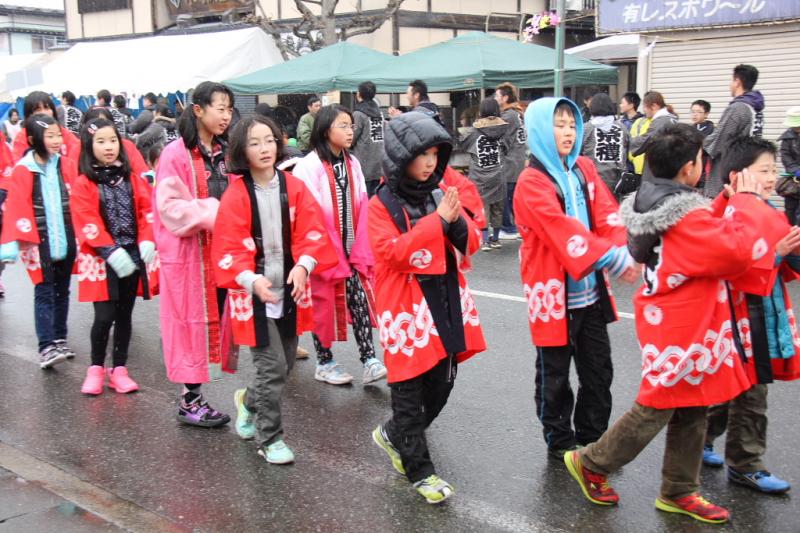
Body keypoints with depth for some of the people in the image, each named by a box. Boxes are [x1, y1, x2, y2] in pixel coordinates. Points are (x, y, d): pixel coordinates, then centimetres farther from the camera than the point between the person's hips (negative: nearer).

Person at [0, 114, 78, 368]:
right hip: (40, 242, -4)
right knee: (44, 292, -4)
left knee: (62, 290, 13)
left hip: (66, 239, 4)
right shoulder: (23, 171, -7)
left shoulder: (66, 166, 3)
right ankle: (46, 347, -5)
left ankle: (60, 339, 25)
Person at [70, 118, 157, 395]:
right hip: (102, 259, -3)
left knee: (124, 315, 9)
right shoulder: (83, 184, -3)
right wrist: (111, 251, -19)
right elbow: (87, 222, -11)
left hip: (132, 256, 4)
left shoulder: (132, 178, 9)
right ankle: (96, 368, 15)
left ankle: (119, 369, 20)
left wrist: (146, 241, -11)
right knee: (105, 316, -5)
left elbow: (146, 210, 4)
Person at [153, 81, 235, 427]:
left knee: (216, 320, 8)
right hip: (189, 253, -7)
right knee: (193, 322, 0)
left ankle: (194, 396, 19)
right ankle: (189, 403, 12)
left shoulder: (224, 152, 13)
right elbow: (170, 206, -16)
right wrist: (212, 212, -22)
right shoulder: (176, 154, -9)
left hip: (221, 251, 7)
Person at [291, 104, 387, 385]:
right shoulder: (308, 166, -14)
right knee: (322, 305, 7)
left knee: (360, 299, -1)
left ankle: (369, 360, 1)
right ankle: (324, 363, 20)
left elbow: (360, 211, 4)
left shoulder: (352, 164, 5)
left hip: (350, 250, 5)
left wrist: (361, 252, -1)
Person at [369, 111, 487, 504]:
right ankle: (420, 470, 20)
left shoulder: (442, 192, 7)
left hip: (445, 306, 6)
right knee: (409, 394, 5)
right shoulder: (381, 205, -8)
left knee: (440, 389, 15)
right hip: (407, 310, -5)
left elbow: (471, 243, 5)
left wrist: (457, 222, -17)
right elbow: (392, 253, -21)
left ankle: (392, 435, 38)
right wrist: (437, 221, -24)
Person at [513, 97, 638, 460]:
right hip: (554, 292, -6)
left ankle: (592, 438, 32)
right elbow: (564, 230, -24)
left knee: (598, 370, 15)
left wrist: (624, 254, -22)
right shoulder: (532, 182, -13)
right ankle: (559, 441, 26)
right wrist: (615, 261, -30)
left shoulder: (585, 169, 7)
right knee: (554, 374, 9)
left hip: (591, 290, 6)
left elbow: (606, 216, -3)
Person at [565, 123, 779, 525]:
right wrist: (747, 202, -16)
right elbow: (739, 250, -28)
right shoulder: (687, 218, -24)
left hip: (674, 321, 10)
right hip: (680, 328, -10)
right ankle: (590, 463, 21)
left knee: (691, 409, 17)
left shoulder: (655, 204, 5)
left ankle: (678, 491, 29)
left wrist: (729, 203, 4)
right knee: (656, 409, 5)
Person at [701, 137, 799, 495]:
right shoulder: (727, 215, -15)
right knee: (749, 393, 2)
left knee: (734, 386, 15)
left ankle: (700, 442, 30)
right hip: (739, 313, -8)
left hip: (769, 312, 8)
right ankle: (745, 466, 16)